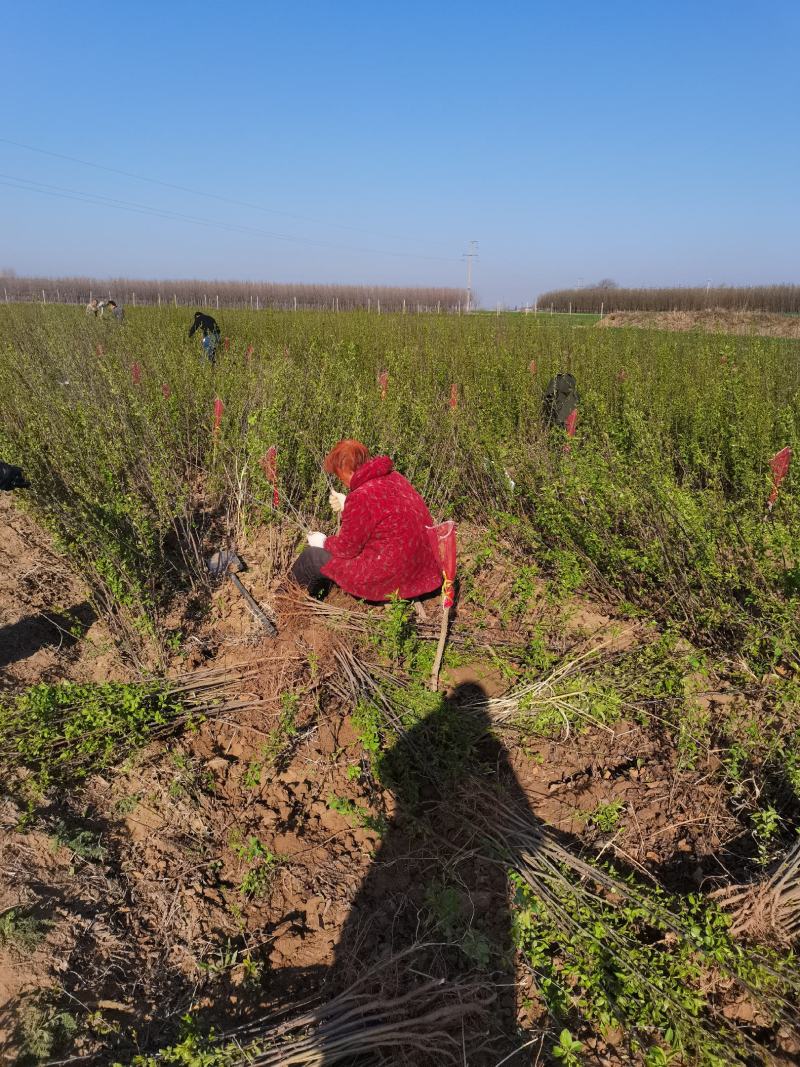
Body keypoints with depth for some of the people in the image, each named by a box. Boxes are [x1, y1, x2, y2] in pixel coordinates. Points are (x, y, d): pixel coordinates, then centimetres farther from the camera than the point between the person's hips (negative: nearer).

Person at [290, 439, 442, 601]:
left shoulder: (362, 496, -24)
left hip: (391, 580, -9)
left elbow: (347, 548, -12)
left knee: (311, 556, 8)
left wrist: (324, 542, 7)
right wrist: (346, 506, 19)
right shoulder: (394, 478, 2)